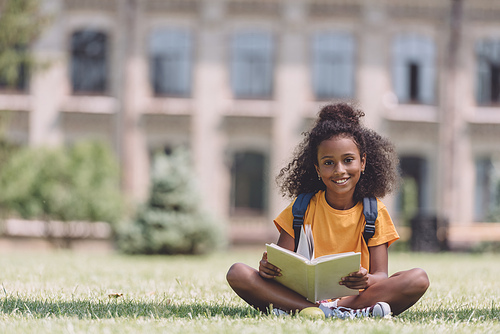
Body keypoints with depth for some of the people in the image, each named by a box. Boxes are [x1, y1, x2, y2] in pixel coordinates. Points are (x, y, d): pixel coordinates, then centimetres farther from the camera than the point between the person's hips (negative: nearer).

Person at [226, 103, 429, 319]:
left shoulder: (373, 211, 5)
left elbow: (381, 275, -3)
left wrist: (367, 280, -30)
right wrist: (268, 267, -25)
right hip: (304, 295, 0)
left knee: (418, 279, -25)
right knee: (238, 273, -21)